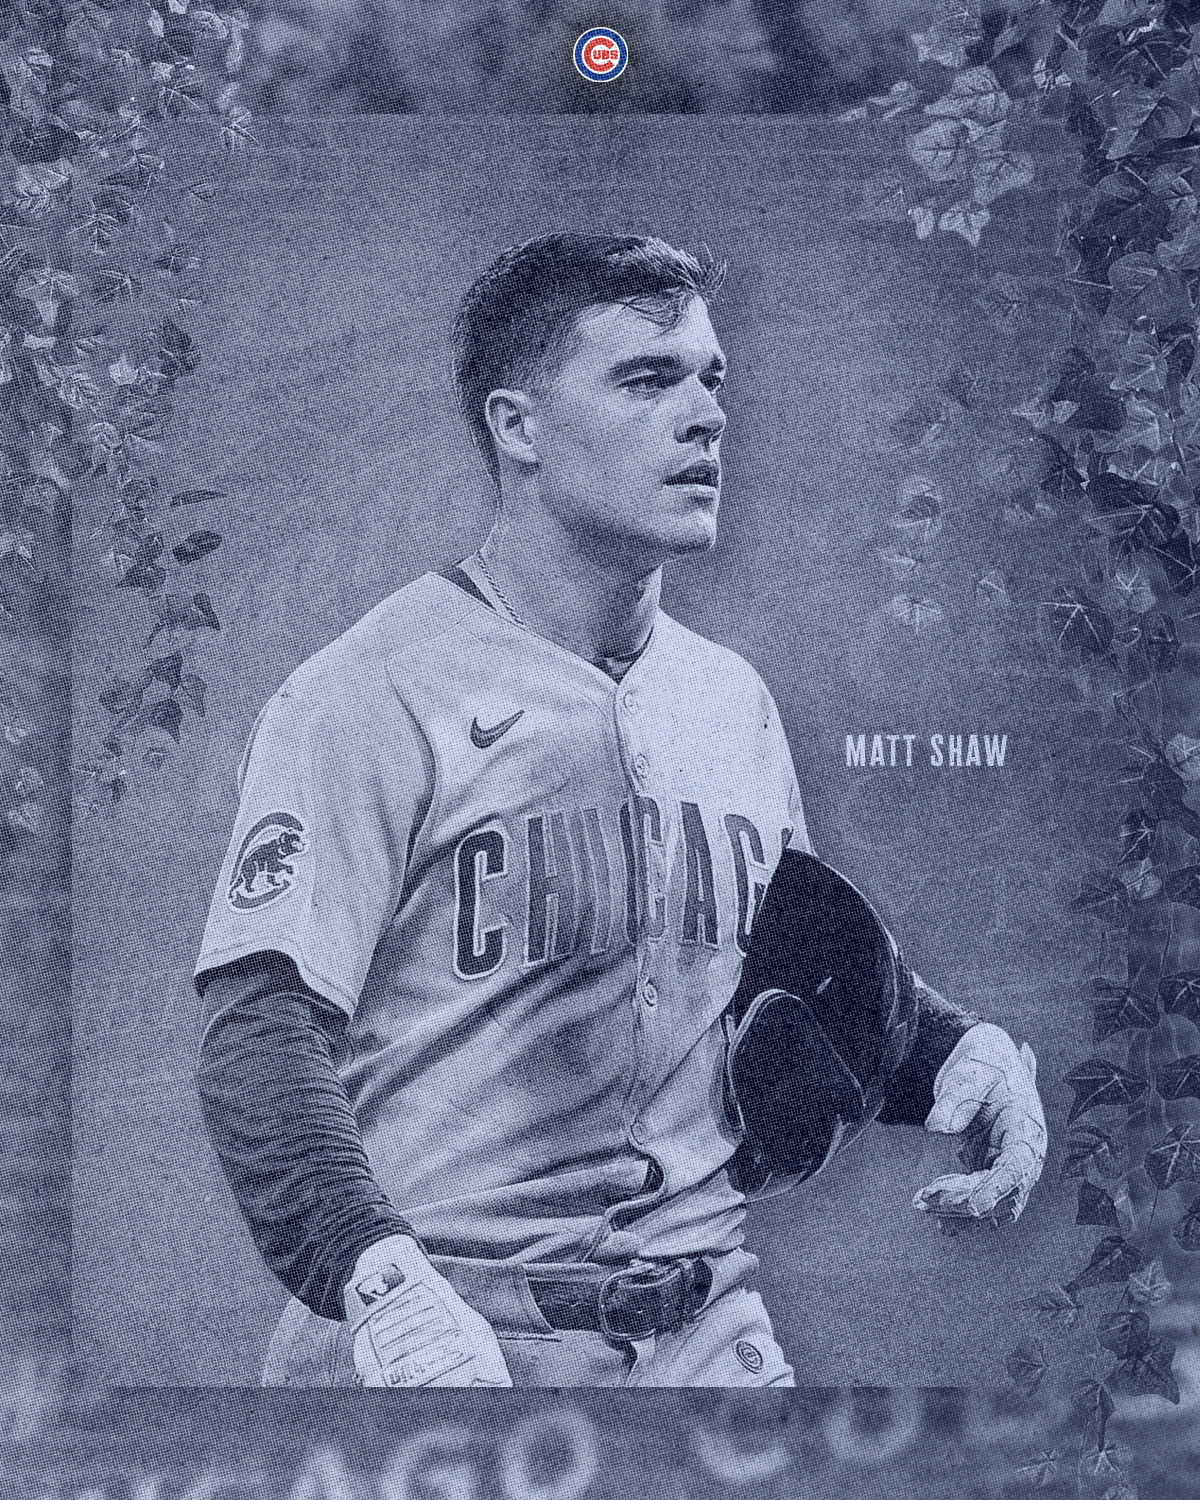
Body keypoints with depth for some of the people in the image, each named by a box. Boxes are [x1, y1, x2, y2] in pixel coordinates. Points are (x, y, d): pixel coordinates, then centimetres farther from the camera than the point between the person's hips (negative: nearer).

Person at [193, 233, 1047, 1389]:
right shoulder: (369, 696, -11)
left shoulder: (735, 699, 11)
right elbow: (262, 1032, -17)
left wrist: (953, 1050, 5)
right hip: (451, 1339, -5)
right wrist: (379, 1275, -31)